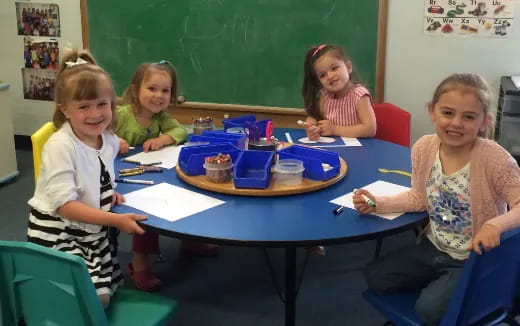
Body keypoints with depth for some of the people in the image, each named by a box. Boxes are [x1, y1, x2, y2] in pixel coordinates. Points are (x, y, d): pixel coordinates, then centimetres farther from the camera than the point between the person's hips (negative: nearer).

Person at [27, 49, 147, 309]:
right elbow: (64, 204, -25)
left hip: (93, 231, 8)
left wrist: (109, 193, -3)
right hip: (57, 233, -8)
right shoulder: (60, 146, -23)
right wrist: (116, 221, -27)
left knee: (106, 291, 17)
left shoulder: (109, 140, 0)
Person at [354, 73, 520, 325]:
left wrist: (495, 225, -45)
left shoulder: (494, 159, -26)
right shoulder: (423, 148, -10)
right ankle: (440, 283, 18)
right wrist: (379, 203, -6)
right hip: (433, 247, 6)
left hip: (475, 259, -6)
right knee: (375, 276, 5)